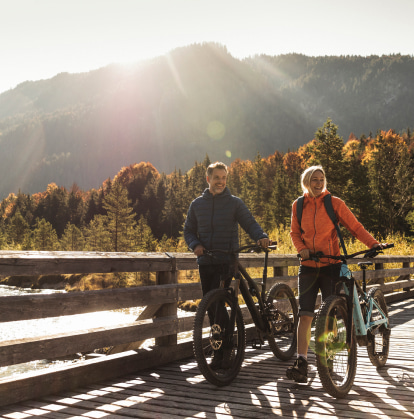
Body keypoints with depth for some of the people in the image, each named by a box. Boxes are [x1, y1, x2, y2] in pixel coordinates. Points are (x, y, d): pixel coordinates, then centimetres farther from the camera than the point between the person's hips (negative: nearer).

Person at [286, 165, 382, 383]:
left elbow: (355, 226, -3)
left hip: (330, 265, -1)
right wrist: (302, 249, -6)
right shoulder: (298, 205, 5)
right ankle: (301, 364, -4)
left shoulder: (334, 203, -2)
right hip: (308, 266, 2)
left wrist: (373, 243, -17)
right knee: (305, 315, -5)